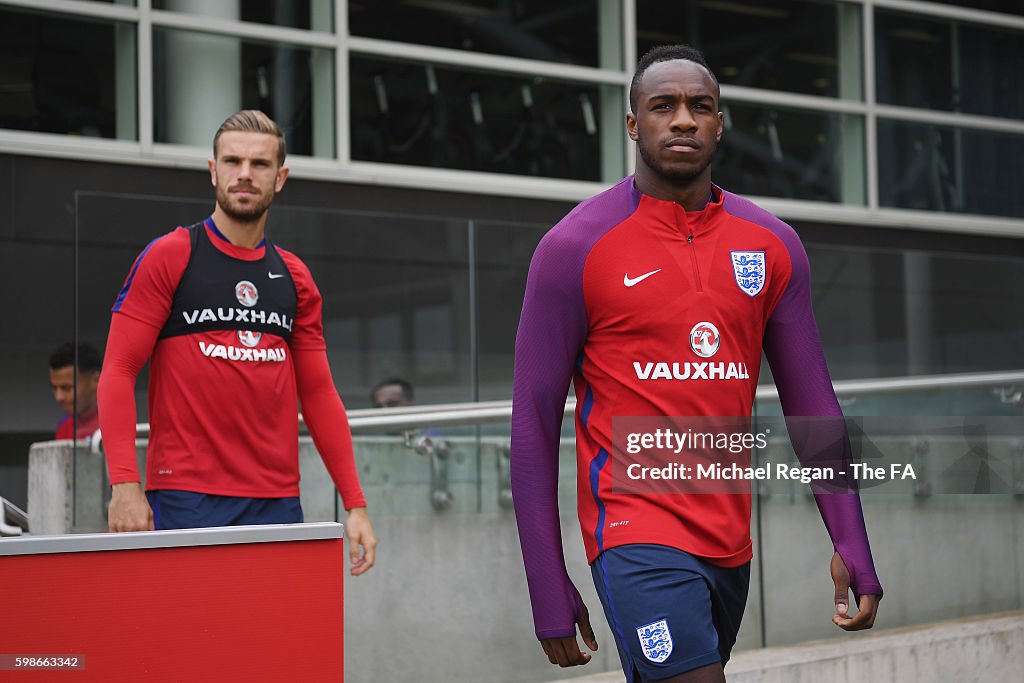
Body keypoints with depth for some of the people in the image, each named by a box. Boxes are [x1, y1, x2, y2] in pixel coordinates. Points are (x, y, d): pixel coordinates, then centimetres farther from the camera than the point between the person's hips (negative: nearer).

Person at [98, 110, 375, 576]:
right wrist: (124, 484, -16)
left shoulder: (295, 278, 13)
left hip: (278, 502, 4)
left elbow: (318, 393, 14)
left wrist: (355, 503, 7)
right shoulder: (168, 257, 0)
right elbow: (118, 371, -4)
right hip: (185, 499, -4)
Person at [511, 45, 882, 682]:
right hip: (636, 529, -5)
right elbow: (534, 421, -5)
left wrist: (852, 546, 0)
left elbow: (813, 406, 10)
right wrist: (550, 593, -8)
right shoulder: (575, 247, -6)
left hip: (732, 543, 5)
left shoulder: (772, 246, 7)